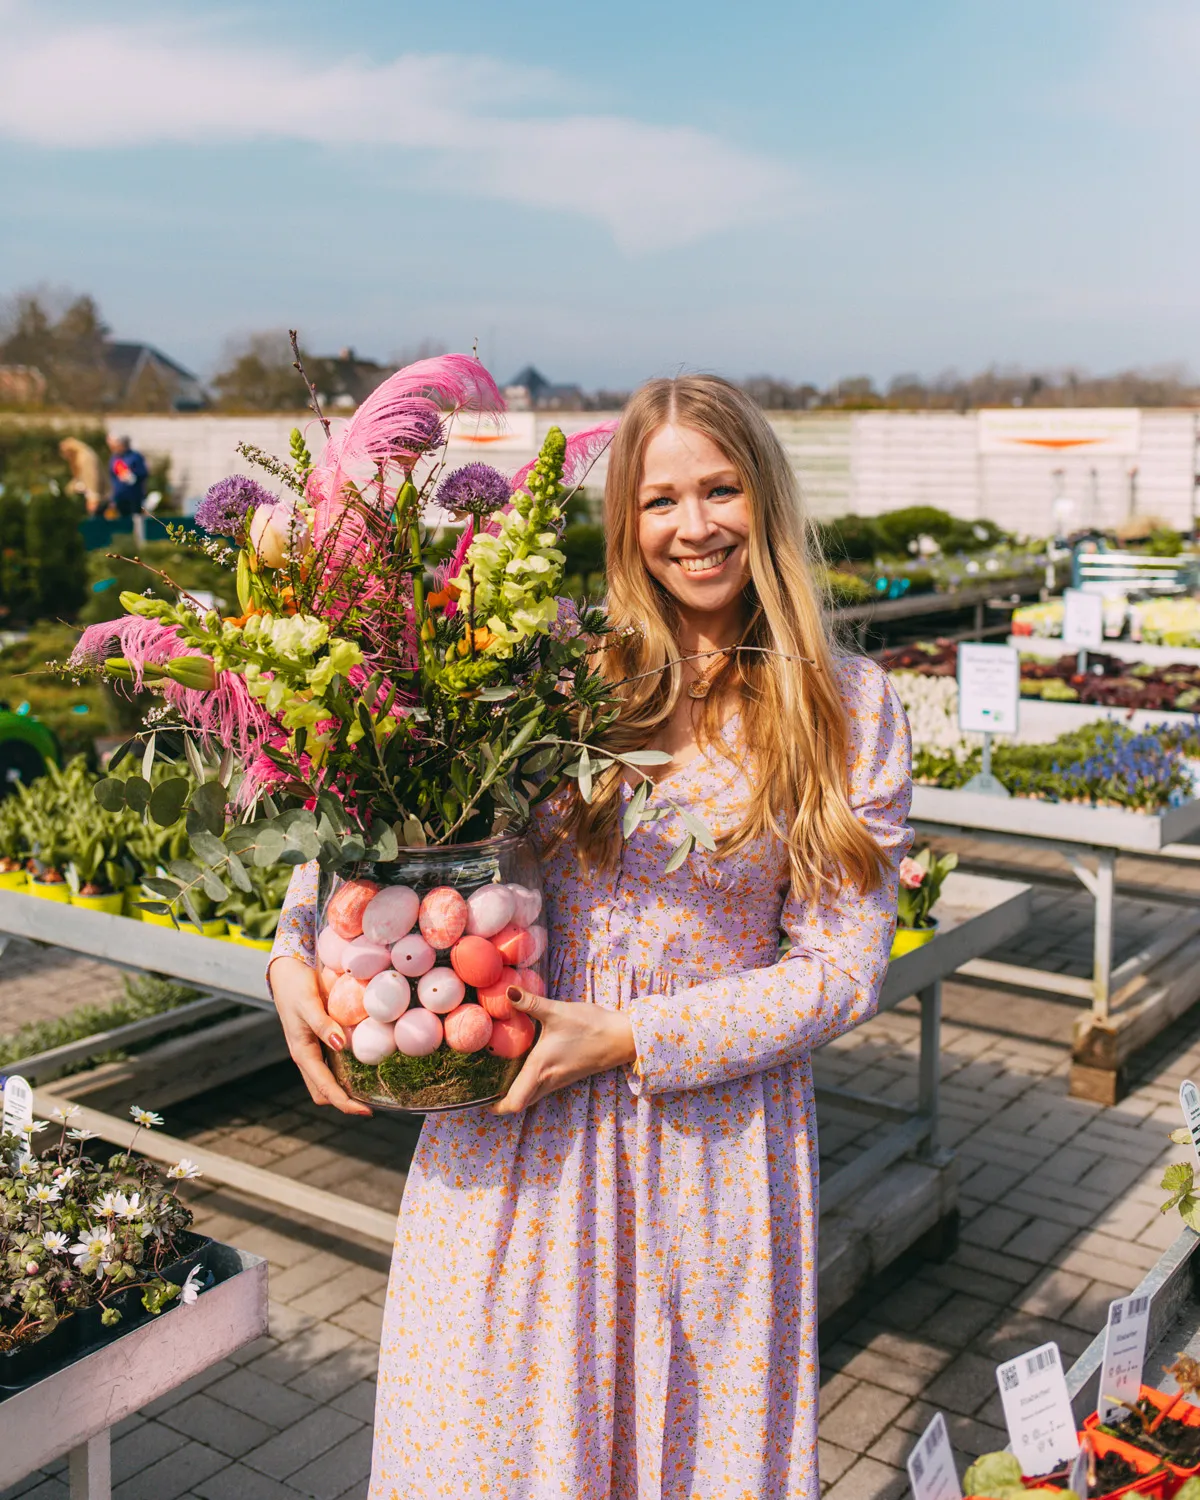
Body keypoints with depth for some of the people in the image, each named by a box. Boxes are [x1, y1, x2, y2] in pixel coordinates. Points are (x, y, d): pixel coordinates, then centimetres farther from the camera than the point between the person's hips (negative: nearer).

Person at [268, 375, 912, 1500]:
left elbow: (844, 967, -6)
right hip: (512, 1126, 1)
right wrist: (296, 952, -12)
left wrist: (629, 1039, -15)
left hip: (713, 1132, -1)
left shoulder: (848, 711, -3)